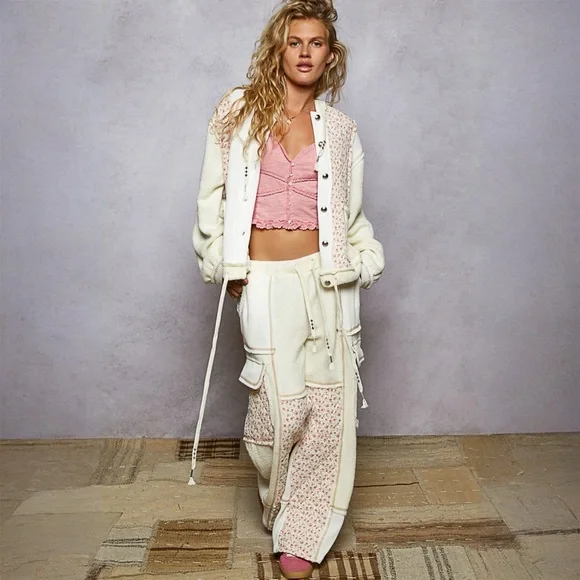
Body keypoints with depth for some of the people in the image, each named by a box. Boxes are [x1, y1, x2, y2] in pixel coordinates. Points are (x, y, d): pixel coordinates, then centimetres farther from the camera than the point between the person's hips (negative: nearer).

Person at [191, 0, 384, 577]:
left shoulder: (339, 128, 11)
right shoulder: (239, 111, 6)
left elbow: (351, 211, 16)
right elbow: (213, 194, 7)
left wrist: (366, 260, 3)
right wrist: (220, 263, 2)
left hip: (326, 279, 3)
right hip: (264, 280, -2)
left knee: (329, 406, 0)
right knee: (281, 407, -6)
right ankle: (278, 506, 28)